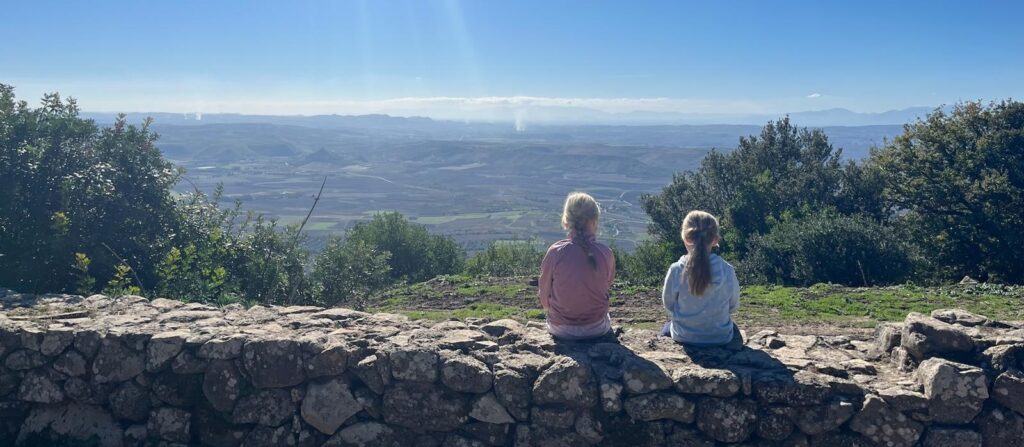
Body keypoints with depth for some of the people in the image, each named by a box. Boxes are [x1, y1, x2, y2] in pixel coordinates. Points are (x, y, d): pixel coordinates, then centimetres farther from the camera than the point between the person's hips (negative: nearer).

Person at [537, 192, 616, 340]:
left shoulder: (555, 252, -17)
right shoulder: (605, 253, -14)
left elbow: (544, 296, -5)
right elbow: (607, 285, 3)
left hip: (561, 330, 0)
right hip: (597, 329, 1)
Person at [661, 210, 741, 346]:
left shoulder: (676, 270, -23)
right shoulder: (727, 270, -20)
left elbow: (668, 304, -9)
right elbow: (733, 306, -5)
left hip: (683, 336, 0)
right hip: (721, 337, 0)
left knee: (666, 330, 37)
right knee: (734, 329, 39)